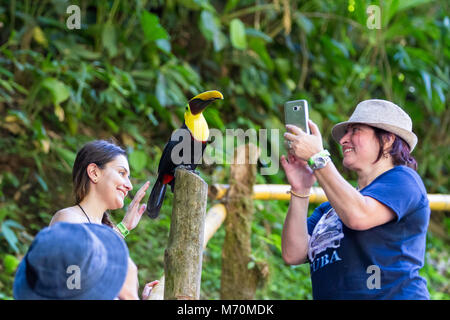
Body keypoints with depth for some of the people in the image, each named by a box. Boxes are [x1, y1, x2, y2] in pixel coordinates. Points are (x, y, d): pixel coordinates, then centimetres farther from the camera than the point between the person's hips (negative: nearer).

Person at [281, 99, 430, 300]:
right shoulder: (328, 209, 24)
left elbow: (358, 216, -13)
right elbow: (293, 254, 12)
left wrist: (317, 157, -8)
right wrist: (300, 191, 4)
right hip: (329, 295, 5)